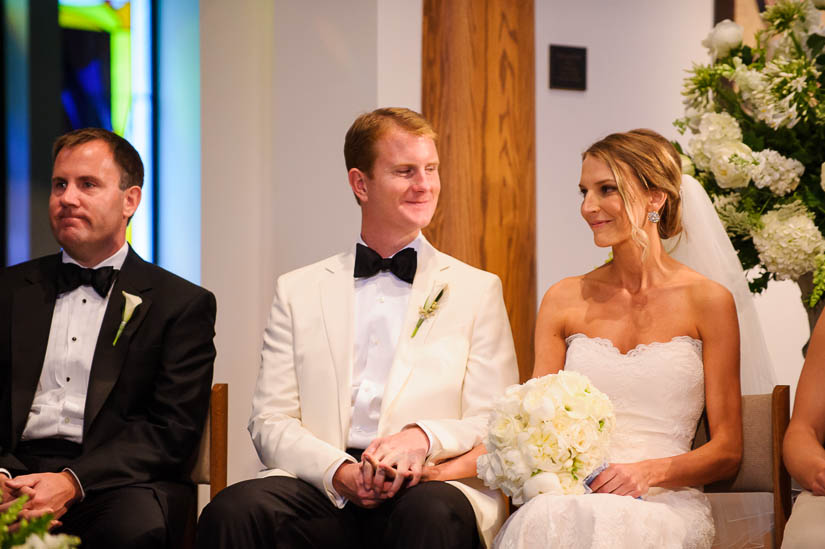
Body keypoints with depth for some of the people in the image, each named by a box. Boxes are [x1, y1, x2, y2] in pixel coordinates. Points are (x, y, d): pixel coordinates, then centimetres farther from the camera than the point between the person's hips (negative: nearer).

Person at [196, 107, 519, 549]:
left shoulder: (477, 290, 15)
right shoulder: (298, 291, 18)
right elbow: (270, 424, 9)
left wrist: (423, 438, -14)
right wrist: (339, 472, -12)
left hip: (431, 484, -1)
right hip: (324, 489, 1)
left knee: (434, 513, -38)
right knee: (234, 510, -31)